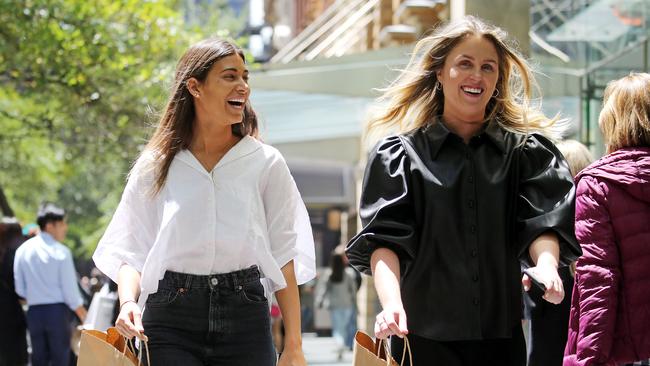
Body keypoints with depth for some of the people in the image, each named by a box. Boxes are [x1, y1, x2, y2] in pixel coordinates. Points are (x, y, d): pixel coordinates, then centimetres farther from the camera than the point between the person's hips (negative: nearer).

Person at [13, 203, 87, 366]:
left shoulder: (23, 250, 2)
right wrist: (84, 317, 4)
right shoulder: (61, 252, -11)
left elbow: (20, 289, 7)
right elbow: (70, 291, -9)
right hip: (57, 310, -4)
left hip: (34, 311, 4)